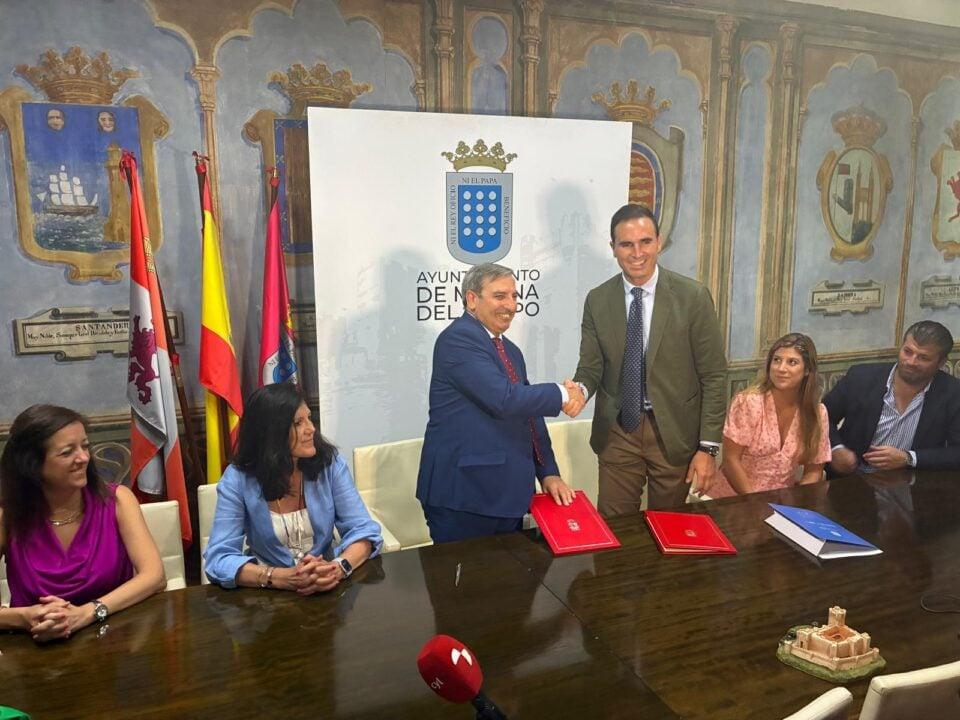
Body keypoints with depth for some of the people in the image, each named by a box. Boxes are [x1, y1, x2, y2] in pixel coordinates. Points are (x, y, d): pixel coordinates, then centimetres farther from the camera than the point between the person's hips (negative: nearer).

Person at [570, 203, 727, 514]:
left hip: (674, 433, -1)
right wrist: (579, 391, -22)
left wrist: (708, 447, -9)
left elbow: (713, 376, -6)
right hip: (617, 432, 2)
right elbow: (591, 368, 2)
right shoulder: (597, 300, -2)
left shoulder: (692, 296, -9)